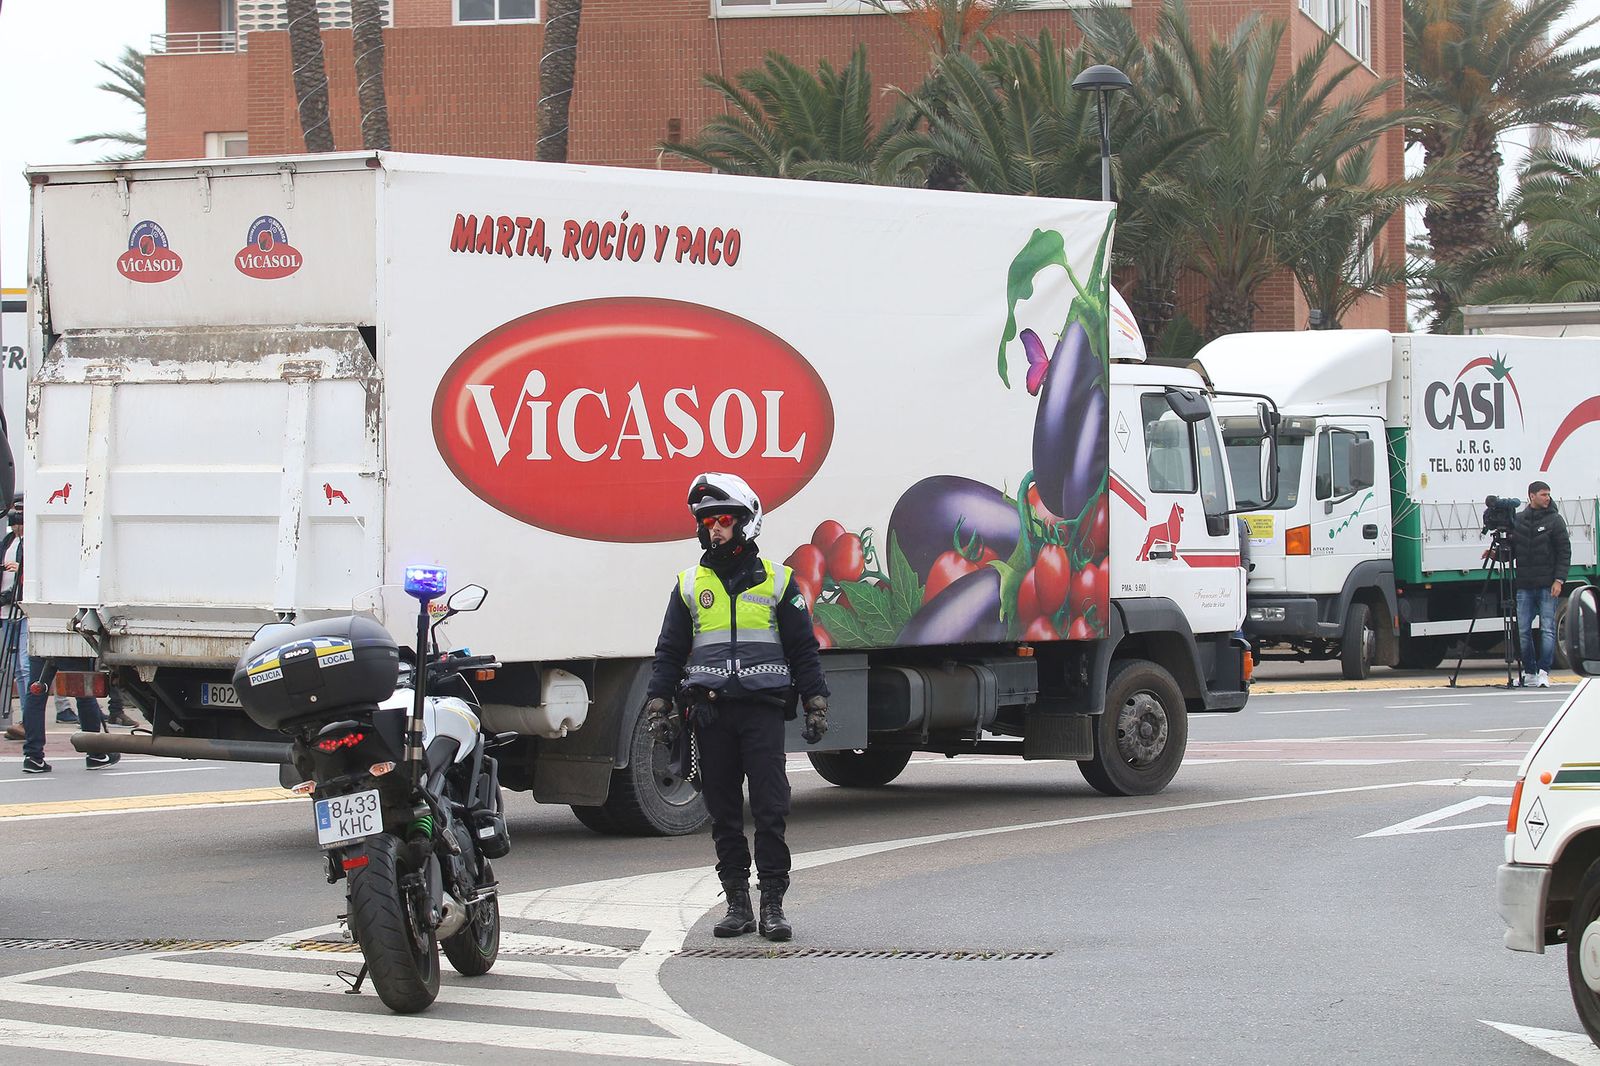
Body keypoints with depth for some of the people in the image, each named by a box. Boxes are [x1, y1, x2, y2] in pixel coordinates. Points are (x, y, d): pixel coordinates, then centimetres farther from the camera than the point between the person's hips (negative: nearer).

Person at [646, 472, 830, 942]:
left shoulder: (778, 581, 8)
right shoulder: (690, 585, 12)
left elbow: (804, 649, 10)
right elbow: (669, 652, 14)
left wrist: (816, 706, 4)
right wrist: (657, 707, 6)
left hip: (763, 709, -2)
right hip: (710, 712, 2)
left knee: (770, 810, -7)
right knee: (723, 813, 4)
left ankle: (772, 905, -4)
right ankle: (737, 903, 10)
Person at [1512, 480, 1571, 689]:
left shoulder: (1555, 520, 1)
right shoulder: (1517, 520, 10)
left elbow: (1564, 552, -2)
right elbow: (1513, 550, 16)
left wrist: (1559, 580, -11)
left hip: (1548, 586, -3)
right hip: (1524, 585, 3)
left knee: (1548, 630, -6)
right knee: (1524, 630, 3)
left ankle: (1543, 672, -5)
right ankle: (1529, 673, 11)